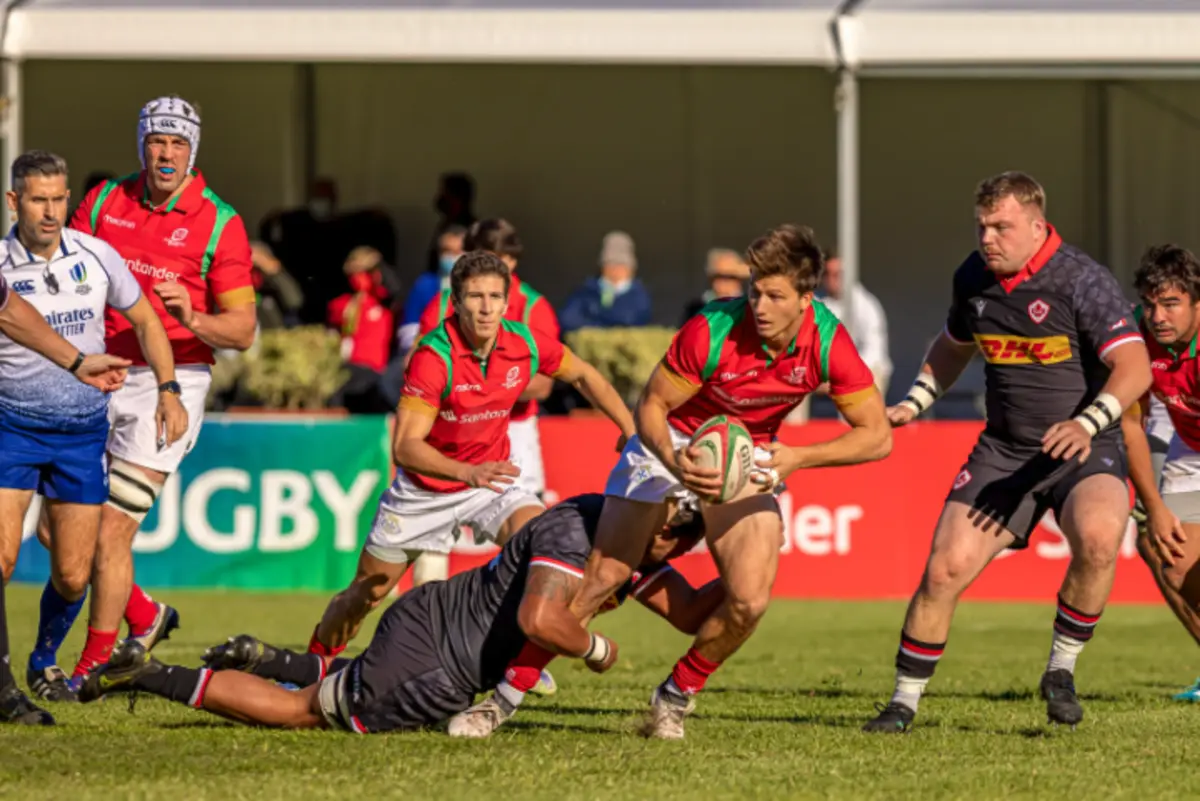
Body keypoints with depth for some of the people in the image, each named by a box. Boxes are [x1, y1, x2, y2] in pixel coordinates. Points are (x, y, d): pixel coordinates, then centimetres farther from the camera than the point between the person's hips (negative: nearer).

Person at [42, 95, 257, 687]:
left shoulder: (219, 224, -6)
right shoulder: (104, 201, 5)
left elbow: (243, 331, -6)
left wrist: (192, 318, -26)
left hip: (168, 381, -5)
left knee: (111, 529, -9)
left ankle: (95, 663, 6)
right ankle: (144, 617, 26)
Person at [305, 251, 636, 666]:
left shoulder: (524, 344, -15)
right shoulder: (434, 356, -27)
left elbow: (584, 376, 7)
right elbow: (405, 445, -30)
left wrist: (633, 432, 1)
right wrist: (468, 472, -44)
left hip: (489, 480, 2)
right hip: (425, 489, -2)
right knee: (364, 596, 7)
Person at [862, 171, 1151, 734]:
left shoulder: (1082, 281, -16)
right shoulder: (973, 279, 3)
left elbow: (1134, 367, -24)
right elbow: (953, 347, 24)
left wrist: (1087, 423, -39)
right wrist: (913, 404, 10)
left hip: (1085, 452, -4)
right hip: (1004, 450, 4)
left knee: (1098, 538, -34)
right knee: (945, 569, -8)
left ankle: (1061, 670, -12)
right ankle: (904, 701, 8)